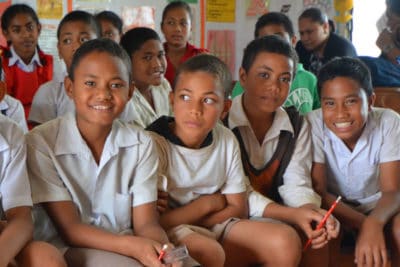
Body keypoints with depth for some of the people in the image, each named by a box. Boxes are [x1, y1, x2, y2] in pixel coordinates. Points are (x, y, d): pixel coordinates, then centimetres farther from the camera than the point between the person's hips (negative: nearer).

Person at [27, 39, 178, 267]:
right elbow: (69, 230, -12)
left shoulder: (141, 145, 3)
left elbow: (146, 224, -3)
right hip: (63, 248, -4)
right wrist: (132, 246, -29)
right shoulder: (41, 143, -10)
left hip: (123, 245, 4)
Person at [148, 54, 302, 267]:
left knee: (286, 242, -14)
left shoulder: (226, 140, -1)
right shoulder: (155, 143, -16)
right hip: (168, 233, -6)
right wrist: (208, 203, -9)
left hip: (217, 225, 6)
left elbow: (238, 209, 2)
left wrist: (180, 218, -12)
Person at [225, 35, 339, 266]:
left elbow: (296, 183, -4)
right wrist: (292, 215, -31)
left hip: (277, 217, 5)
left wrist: (313, 211, -27)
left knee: (315, 234, -22)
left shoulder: (297, 125, 7)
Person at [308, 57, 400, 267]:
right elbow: (318, 191, -19)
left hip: (377, 206, 1)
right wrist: (363, 224, -35)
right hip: (333, 207, 0)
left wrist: (373, 223, -43)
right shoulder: (313, 125, -20)